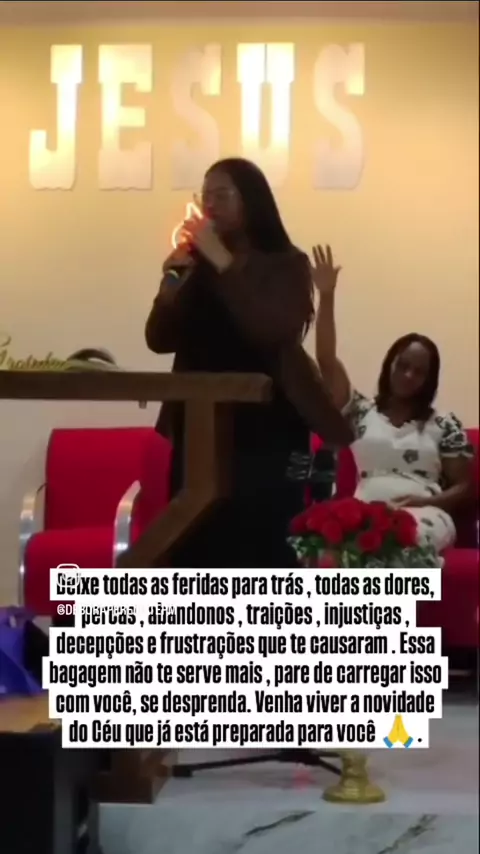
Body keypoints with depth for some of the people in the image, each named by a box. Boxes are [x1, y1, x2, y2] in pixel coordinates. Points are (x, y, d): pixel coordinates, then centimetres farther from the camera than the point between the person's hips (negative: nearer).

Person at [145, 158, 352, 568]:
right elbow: (160, 340, 6)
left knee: (262, 554, -7)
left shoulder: (286, 264, 1)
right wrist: (173, 278, -9)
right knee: (197, 554, 1)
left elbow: (271, 332, -17)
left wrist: (223, 262, -15)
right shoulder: (198, 268, 12)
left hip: (265, 433, -4)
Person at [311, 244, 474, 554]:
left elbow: (463, 486, 14)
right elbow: (327, 361, 10)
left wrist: (425, 501, -8)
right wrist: (327, 297, 1)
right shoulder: (361, 411, 21)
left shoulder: (445, 425, 18)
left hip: (423, 514, -1)